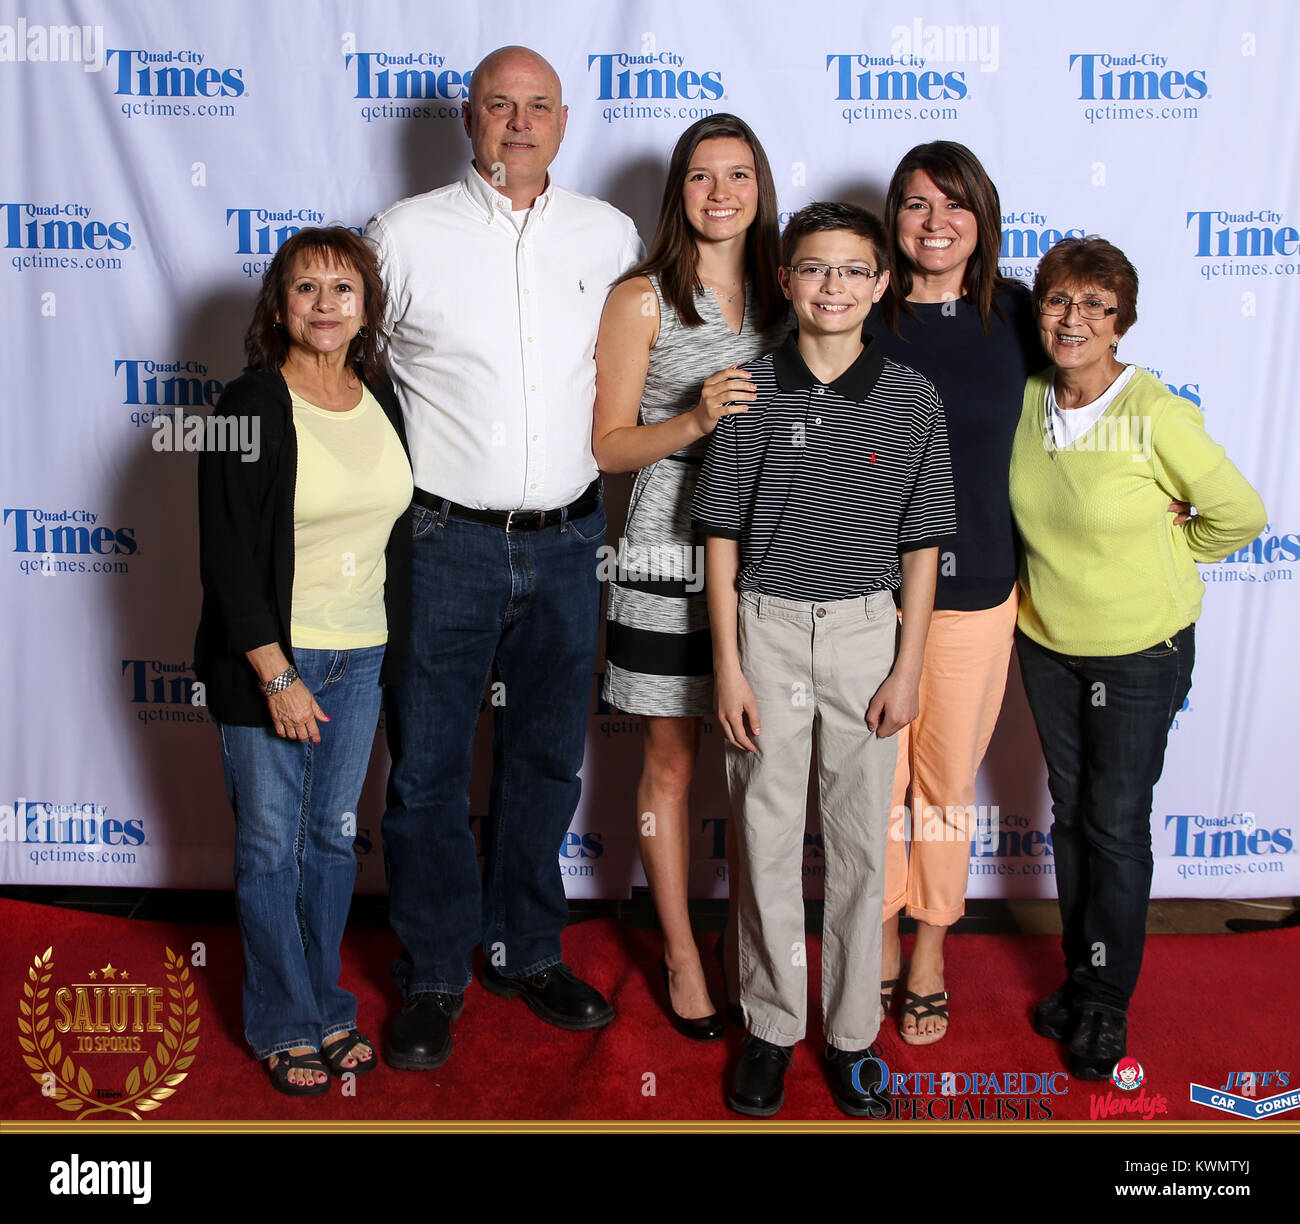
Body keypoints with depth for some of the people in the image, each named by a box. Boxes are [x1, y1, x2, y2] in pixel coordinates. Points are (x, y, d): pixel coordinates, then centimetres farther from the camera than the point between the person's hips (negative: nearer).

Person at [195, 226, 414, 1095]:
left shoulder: (382, 398, 6)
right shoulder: (251, 406, -11)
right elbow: (228, 556, -13)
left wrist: (392, 651, 11)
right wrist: (276, 675, -15)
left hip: (362, 658, 5)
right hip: (270, 659, -5)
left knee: (334, 835, 14)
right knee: (271, 845, 5)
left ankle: (328, 1006, 30)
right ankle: (285, 1025, 22)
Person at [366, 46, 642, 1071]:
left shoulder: (611, 236, 6)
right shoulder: (406, 234, -1)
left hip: (566, 542, 3)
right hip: (443, 543, -2)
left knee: (548, 757, 13)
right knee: (428, 765, 4)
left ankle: (527, 952, 32)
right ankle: (433, 977, 23)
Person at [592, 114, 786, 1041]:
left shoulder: (780, 295, 10)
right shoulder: (642, 298, -2)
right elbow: (610, 444, -4)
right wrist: (696, 419, -19)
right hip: (672, 554, -3)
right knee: (672, 763, 7)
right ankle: (682, 955, 23)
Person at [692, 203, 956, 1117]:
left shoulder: (912, 399, 0)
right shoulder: (752, 390, -2)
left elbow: (921, 545, 2)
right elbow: (723, 535, -1)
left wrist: (907, 670, -2)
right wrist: (728, 666, -5)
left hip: (866, 629, 1)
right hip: (767, 627, 0)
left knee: (860, 836, 8)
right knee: (767, 835, 7)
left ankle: (853, 1031, 25)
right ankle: (772, 1027, 24)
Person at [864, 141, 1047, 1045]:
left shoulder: (1016, 316, 0)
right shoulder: (861, 321, -4)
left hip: (976, 595, 1)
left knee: (949, 783, 13)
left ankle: (931, 957, 33)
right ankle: (883, 949, 32)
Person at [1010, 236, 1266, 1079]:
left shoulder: (1156, 415, -21)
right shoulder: (1026, 403, -6)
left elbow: (1239, 513, -10)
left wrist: (1159, 557, 0)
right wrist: (1055, 569, 6)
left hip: (1141, 650, -4)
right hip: (1047, 642, 5)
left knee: (1117, 826, 5)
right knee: (1071, 813, 16)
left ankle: (1106, 1000, 23)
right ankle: (1080, 973, 33)